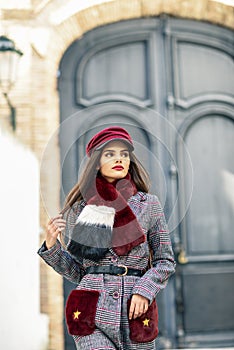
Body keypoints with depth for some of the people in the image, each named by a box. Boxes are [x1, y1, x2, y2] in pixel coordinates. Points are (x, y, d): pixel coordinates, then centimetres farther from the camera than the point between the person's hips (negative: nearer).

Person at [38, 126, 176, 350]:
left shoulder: (149, 205, 5)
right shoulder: (79, 208, 7)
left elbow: (166, 262, 7)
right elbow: (76, 271, 11)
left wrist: (145, 290, -8)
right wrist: (51, 247, -4)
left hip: (135, 311, 1)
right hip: (91, 311, 0)